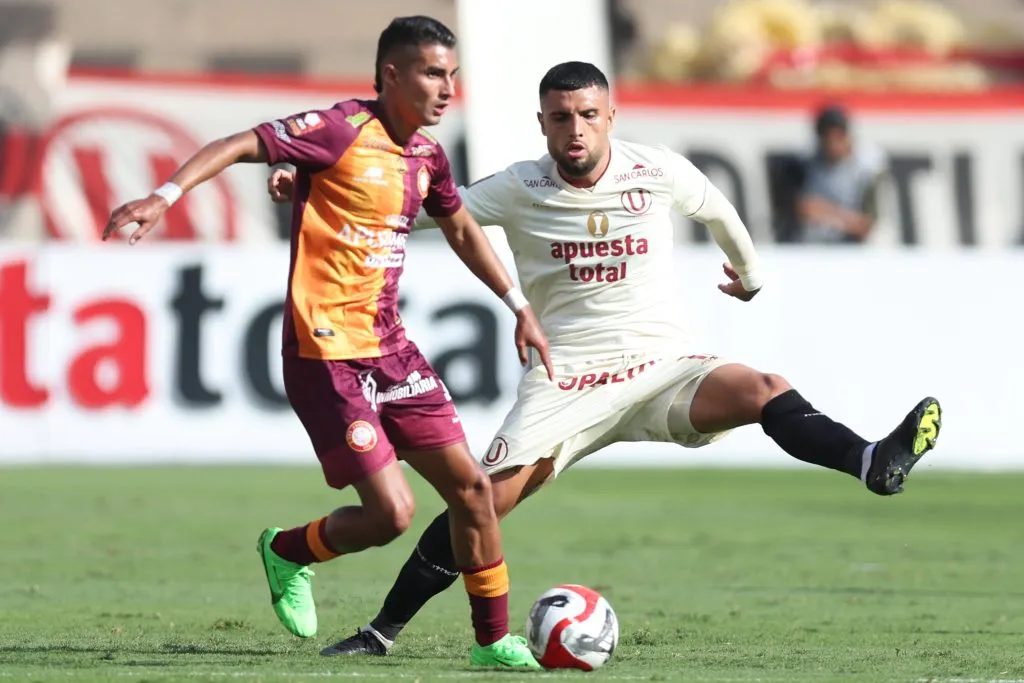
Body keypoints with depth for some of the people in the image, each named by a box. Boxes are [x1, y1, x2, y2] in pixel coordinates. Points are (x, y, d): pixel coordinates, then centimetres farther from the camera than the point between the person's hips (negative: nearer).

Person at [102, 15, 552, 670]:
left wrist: (519, 306, 29)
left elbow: (462, 229, 28)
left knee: (472, 487, 3)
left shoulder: (427, 156, 10)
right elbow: (238, 146, -17)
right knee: (392, 511, -12)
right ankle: (288, 553, 18)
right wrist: (165, 196, -31)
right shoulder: (342, 131, -13)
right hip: (326, 357, -8)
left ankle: (495, 641, 16)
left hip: (391, 349, 8)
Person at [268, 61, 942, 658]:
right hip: (564, 382, 0)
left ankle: (874, 462, -47)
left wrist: (751, 274, 38)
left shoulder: (658, 173, 0)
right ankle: (382, 632, -2)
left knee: (760, 390, -29)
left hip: (662, 364, 0)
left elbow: (717, 210, 22)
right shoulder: (519, 189, -2)